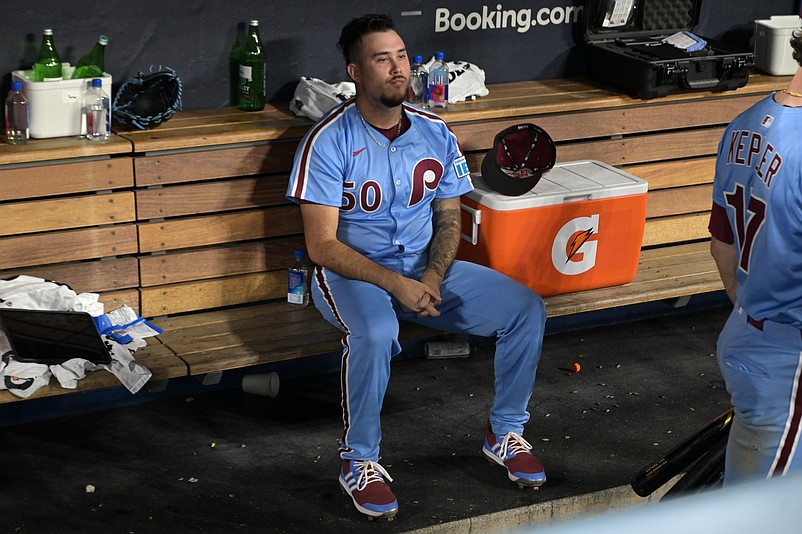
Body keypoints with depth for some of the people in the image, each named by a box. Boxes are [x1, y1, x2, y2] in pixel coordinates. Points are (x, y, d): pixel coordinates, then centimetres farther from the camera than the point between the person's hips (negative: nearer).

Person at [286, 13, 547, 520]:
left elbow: (449, 218, 9)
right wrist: (395, 284, -26)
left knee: (527, 308, -11)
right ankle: (359, 461, -18)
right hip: (351, 272, -5)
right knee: (375, 332, -39)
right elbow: (322, 246, -16)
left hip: (425, 268, 5)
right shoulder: (329, 141, -14)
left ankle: (506, 432, 7)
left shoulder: (435, 132, 2)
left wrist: (433, 278, -12)